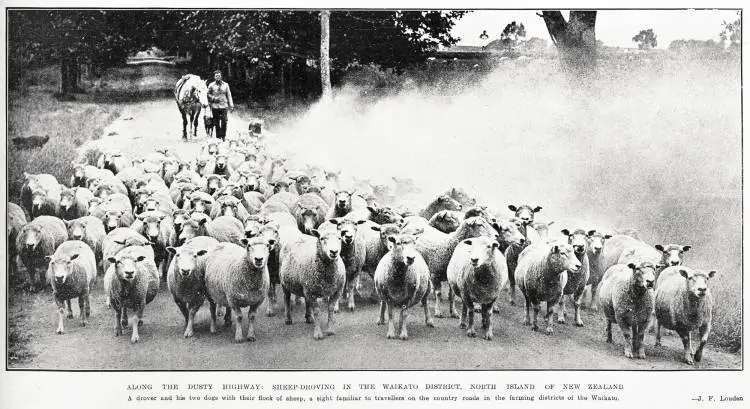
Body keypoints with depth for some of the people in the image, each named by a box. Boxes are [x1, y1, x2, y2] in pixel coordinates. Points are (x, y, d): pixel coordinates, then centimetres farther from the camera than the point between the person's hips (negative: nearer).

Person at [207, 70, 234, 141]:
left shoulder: (225, 85, 7)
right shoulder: (211, 85, 5)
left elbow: (229, 95, 9)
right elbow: (208, 94, 11)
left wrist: (231, 105, 2)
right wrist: (213, 98, -8)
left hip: (224, 106, 0)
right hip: (215, 106, 0)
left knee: (224, 122, -8)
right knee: (216, 123, 4)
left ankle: (223, 136, 1)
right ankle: (218, 137, 12)